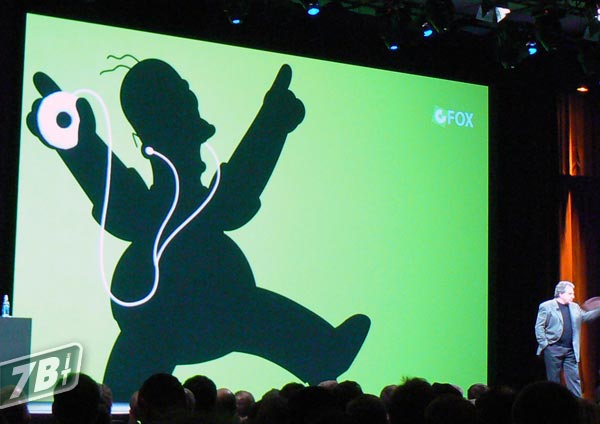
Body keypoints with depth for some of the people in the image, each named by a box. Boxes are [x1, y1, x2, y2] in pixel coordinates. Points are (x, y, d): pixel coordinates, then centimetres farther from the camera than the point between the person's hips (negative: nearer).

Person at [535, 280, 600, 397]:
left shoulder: (574, 307, 15)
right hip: (553, 349, -5)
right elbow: (539, 327, -5)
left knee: (574, 378, 1)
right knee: (554, 379, 3)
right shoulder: (546, 306, -4)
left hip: (570, 350, 5)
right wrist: (544, 343, -11)